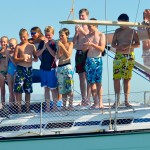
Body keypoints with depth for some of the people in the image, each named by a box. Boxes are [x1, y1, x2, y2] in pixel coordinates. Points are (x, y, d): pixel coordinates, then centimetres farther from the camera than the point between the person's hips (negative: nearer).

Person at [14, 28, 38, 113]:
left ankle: (28, 108, 14)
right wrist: (22, 59, -19)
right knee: (18, 89, -10)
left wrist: (32, 59, -12)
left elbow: (36, 58, 10)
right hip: (20, 69, -3)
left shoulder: (32, 46, 9)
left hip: (29, 69, 3)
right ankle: (19, 108, -4)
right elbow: (15, 59, -3)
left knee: (28, 90, 7)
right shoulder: (18, 46, 2)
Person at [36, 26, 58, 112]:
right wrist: (43, 47, -13)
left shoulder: (54, 43, -4)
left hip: (51, 68, -5)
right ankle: (47, 107, 15)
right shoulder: (42, 42, 7)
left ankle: (55, 107, 6)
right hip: (43, 68, 5)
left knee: (53, 88, -1)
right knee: (46, 88, 10)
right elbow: (38, 54, 2)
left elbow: (54, 54, -16)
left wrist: (47, 45, -18)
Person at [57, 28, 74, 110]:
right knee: (62, 88, 5)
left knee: (69, 88, -9)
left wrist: (62, 46, -10)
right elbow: (58, 57, 5)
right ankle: (64, 106, 9)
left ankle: (70, 105, -8)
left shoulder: (70, 43, 3)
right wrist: (59, 47, -5)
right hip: (60, 67, 5)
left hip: (67, 66, -5)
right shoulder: (59, 44, 14)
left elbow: (68, 55, -8)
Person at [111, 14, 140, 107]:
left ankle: (126, 100, 4)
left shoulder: (132, 31, 4)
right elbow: (113, 43, 11)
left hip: (129, 56, -2)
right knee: (116, 78, -6)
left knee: (127, 79, 0)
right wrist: (117, 46, -12)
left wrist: (128, 46, -17)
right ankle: (117, 100, 1)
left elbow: (138, 44, -1)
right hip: (118, 56, 2)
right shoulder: (117, 31, 12)